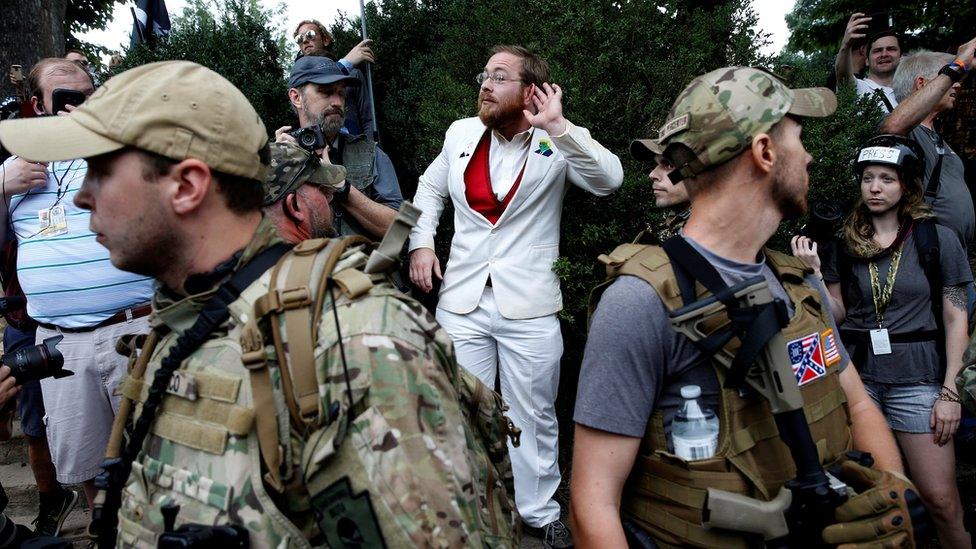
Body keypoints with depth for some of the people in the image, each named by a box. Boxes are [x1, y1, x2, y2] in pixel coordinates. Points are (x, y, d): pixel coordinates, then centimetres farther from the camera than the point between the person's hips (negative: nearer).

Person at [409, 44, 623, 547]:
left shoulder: (553, 142, -4)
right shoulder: (461, 133, 7)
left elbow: (609, 179, -19)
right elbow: (430, 189, 20)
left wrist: (558, 126, -23)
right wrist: (420, 242, 7)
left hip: (529, 308, -3)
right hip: (462, 302, 3)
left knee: (533, 419, 10)